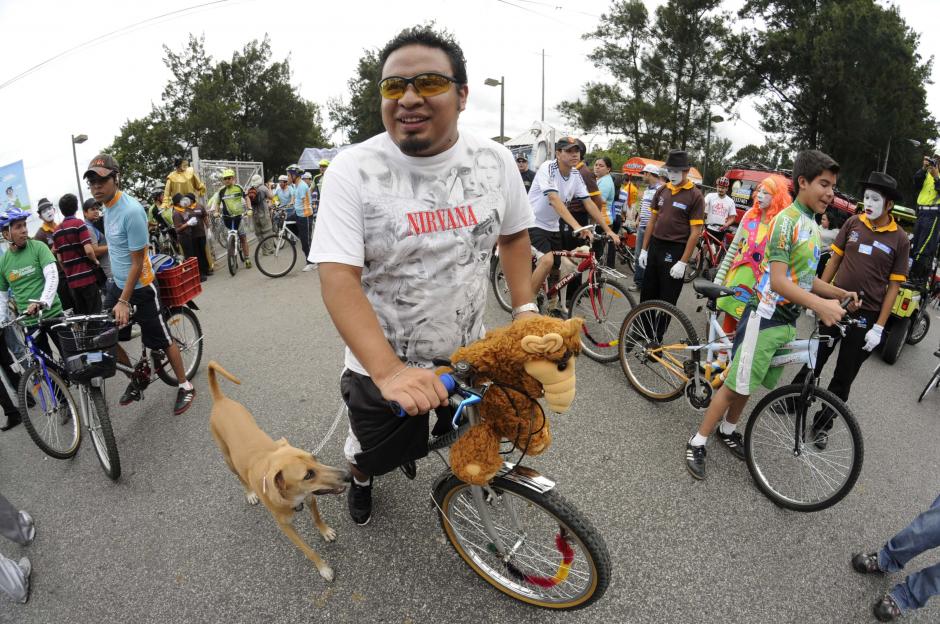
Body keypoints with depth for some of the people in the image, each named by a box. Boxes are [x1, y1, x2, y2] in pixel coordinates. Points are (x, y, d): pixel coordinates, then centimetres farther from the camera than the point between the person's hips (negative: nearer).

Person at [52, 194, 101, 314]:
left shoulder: (56, 230, 10)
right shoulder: (79, 223, -8)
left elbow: (60, 259, 11)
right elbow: (88, 250, -18)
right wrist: (96, 261, 0)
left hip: (72, 280, 6)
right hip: (87, 277, -6)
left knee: (81, 315, 11)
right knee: (95, 314, -2)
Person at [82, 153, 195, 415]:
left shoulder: (131, 211, -23)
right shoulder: (107, 206, 3)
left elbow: (137, 262, -21)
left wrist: (124, 301, -19)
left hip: (139, 286, -8)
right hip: (117, 283, 8)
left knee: (161, 340, 2)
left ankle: (185, 386, 17)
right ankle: (136, 378, 28)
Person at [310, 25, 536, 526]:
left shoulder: (494, 159, -7)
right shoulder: (352, 169, -18)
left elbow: (512, 234, 8)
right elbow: (338, 279, -26)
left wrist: (525, 307, -2)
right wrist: (389, 371, -37)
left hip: (470, 354, 4)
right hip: (381, 366, -3)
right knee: (375, 453, 21)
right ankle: (361, 477, 59)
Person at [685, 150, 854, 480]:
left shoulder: (813, 226, 13)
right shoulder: (787, 220, -15)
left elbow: (804, 278, 18)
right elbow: (777, 281, -24)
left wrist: (838, 293, 2)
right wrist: (818, 304, -36)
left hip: (789, 319, 8)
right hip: (766, 316, -8)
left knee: (748, 383, 17)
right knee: (737, 384, -3)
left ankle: (727, 430, 36)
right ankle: (697, 442, 8)